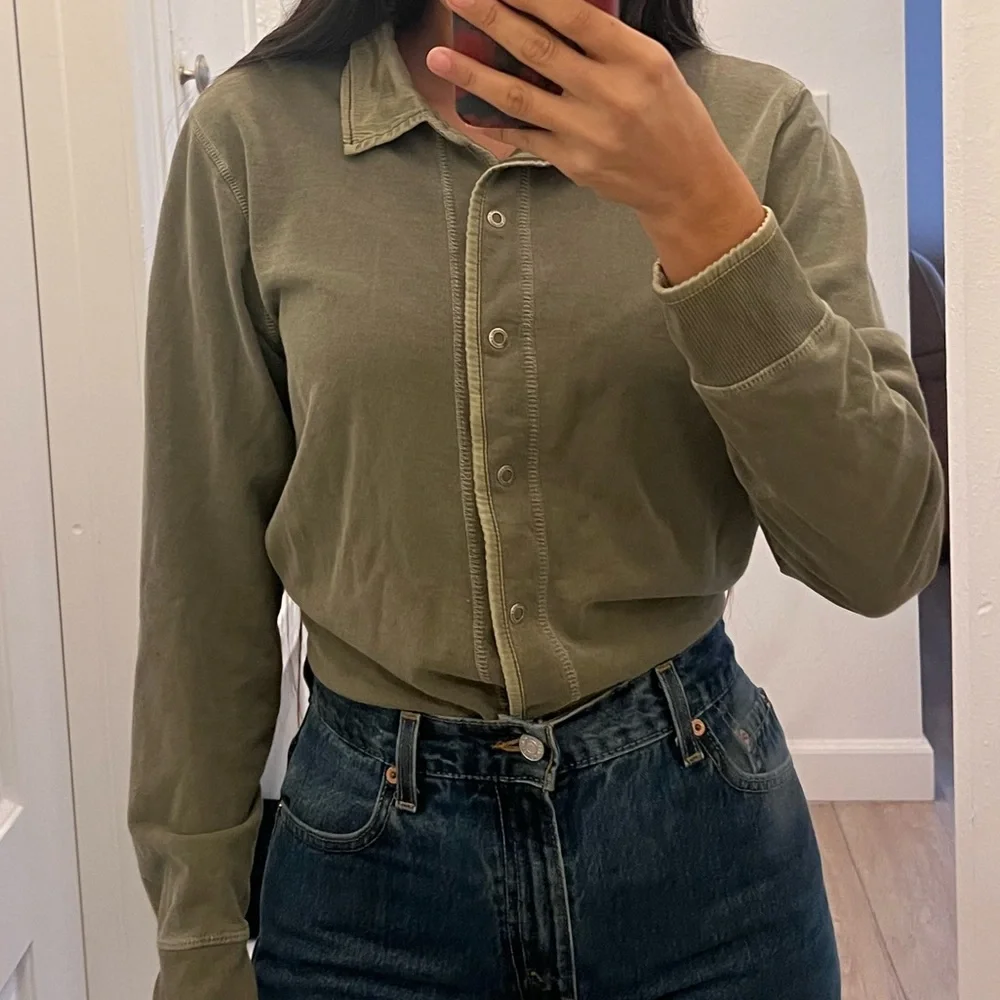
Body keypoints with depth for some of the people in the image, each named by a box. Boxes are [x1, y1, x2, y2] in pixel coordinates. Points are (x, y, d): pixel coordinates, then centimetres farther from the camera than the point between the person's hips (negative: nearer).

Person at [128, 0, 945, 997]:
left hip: (699, 825, 1)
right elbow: (205, 572, -3)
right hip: (370, 849, 0)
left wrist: (701, 207, -24)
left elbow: (880, 558, -13)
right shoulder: (253, 136, -8)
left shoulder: (757, 125, -8)